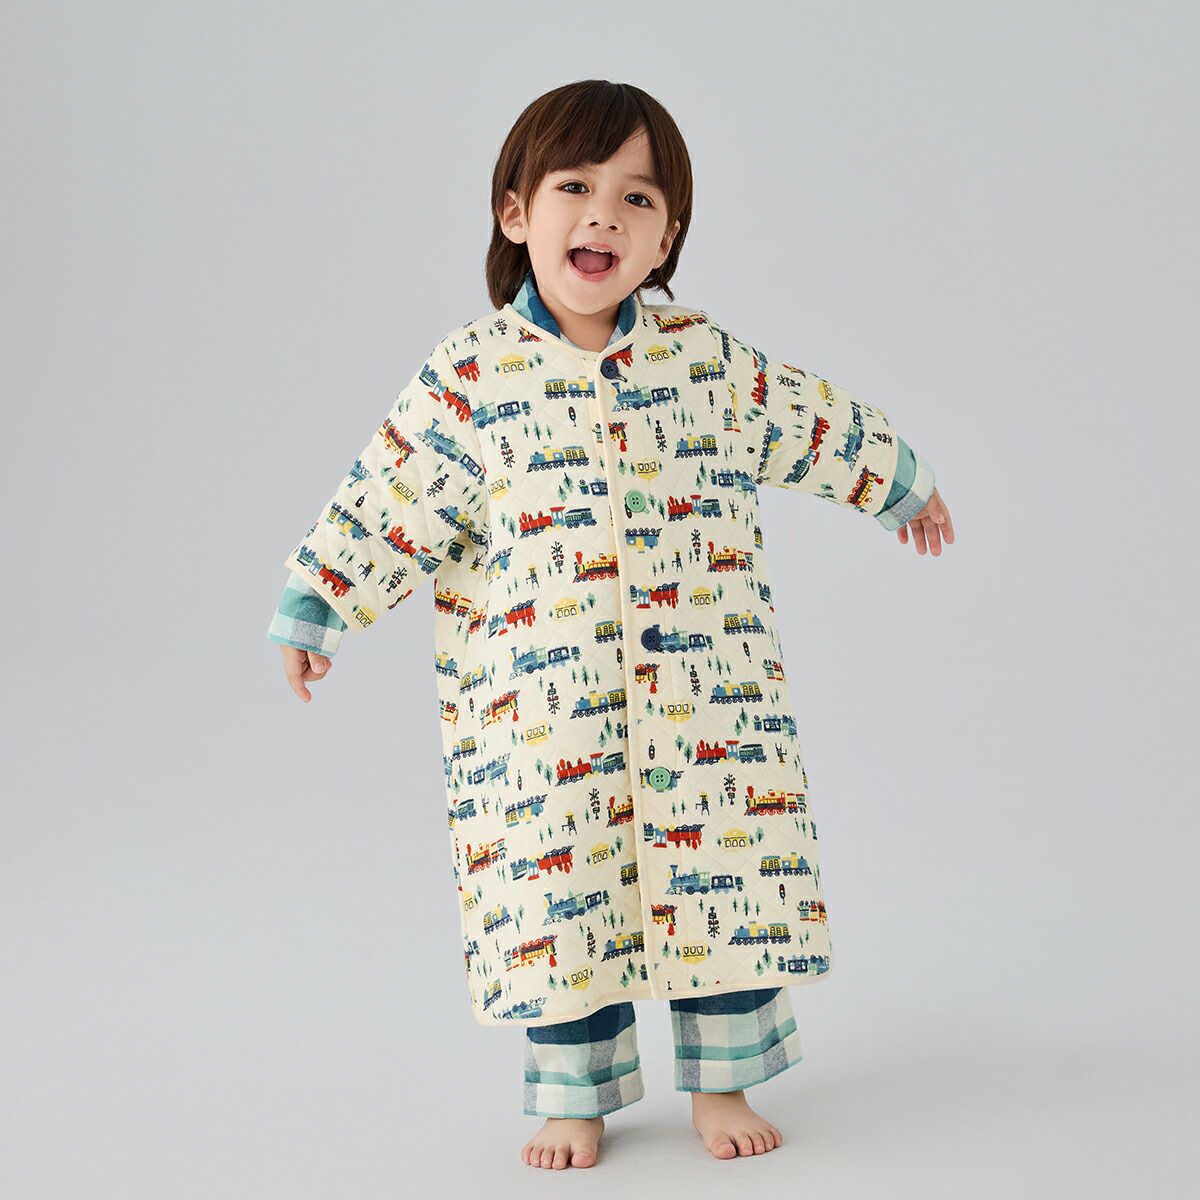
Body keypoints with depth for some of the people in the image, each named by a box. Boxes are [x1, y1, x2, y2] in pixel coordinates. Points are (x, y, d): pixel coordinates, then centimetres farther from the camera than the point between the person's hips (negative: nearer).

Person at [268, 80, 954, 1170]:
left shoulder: (706, 357, 4)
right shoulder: (471, 377, -3)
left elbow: (811, 423, 19)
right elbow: (390, 502, 0)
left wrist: (900, 484, 29)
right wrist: (316, 613, -2)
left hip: (705, 691, 2)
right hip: (543, 708, -2)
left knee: (723, 878, 6)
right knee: (560, 887, 4)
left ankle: (721, 1082, 25)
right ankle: (575, 1098, 23)